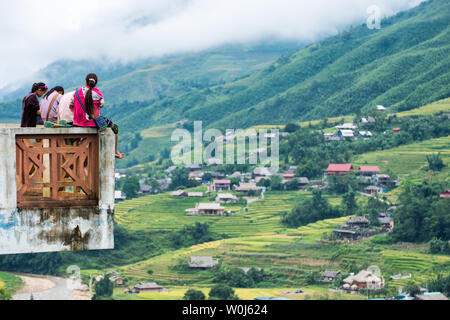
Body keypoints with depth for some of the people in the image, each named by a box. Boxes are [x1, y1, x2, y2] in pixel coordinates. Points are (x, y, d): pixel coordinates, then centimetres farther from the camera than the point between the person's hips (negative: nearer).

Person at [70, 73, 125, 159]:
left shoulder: (77, 92, 0)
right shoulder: (97, 92, -12)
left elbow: (71, 106, 7)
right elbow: (102, 104, -1)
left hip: (78, 123, 6)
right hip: (93, 122, -5)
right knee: (115, 127, 19)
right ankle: (115, 152, 30)